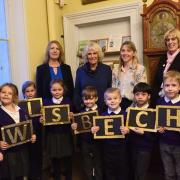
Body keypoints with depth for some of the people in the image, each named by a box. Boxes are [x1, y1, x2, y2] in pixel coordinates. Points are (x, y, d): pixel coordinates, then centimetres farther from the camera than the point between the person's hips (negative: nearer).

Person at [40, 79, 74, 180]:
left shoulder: (68, 101, -1)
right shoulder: (46, 102, 0)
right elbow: (43, 118, 4)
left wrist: (72, 117, -21)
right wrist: (41, 120, -16)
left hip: (65, 136, 0)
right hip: (52, 136, 1)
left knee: (67, 162, 12)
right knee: (55, 163, 13)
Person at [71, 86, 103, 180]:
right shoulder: (81, 112, 1)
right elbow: (78, 128, 5)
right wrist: (73, 126, -15)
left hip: (97, 142, -3)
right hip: (84, 143, 3)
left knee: (98, 165, 14)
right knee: (87, 167, 18)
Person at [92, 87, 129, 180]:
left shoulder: (125, 114, -6)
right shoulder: (103, 115, 0)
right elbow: (99, 131, 5)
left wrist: (127, 130, -27)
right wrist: (94, 130, -15)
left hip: (121, 149, -2)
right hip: (107, 149, 2)